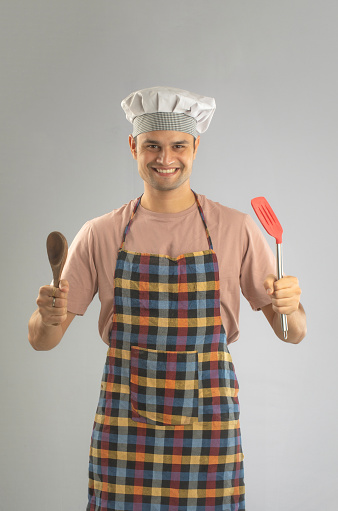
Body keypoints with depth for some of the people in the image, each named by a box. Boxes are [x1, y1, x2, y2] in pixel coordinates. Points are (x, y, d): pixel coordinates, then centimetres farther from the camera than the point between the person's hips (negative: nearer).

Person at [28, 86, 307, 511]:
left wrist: (289, 307, -19)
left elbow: (292, 333, 3)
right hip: (124, 422, 1)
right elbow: (41, 340, 4)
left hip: (206, 419, 0)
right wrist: (50, 317, -18)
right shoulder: (100, 235, 2)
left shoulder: (235, 229, 0)